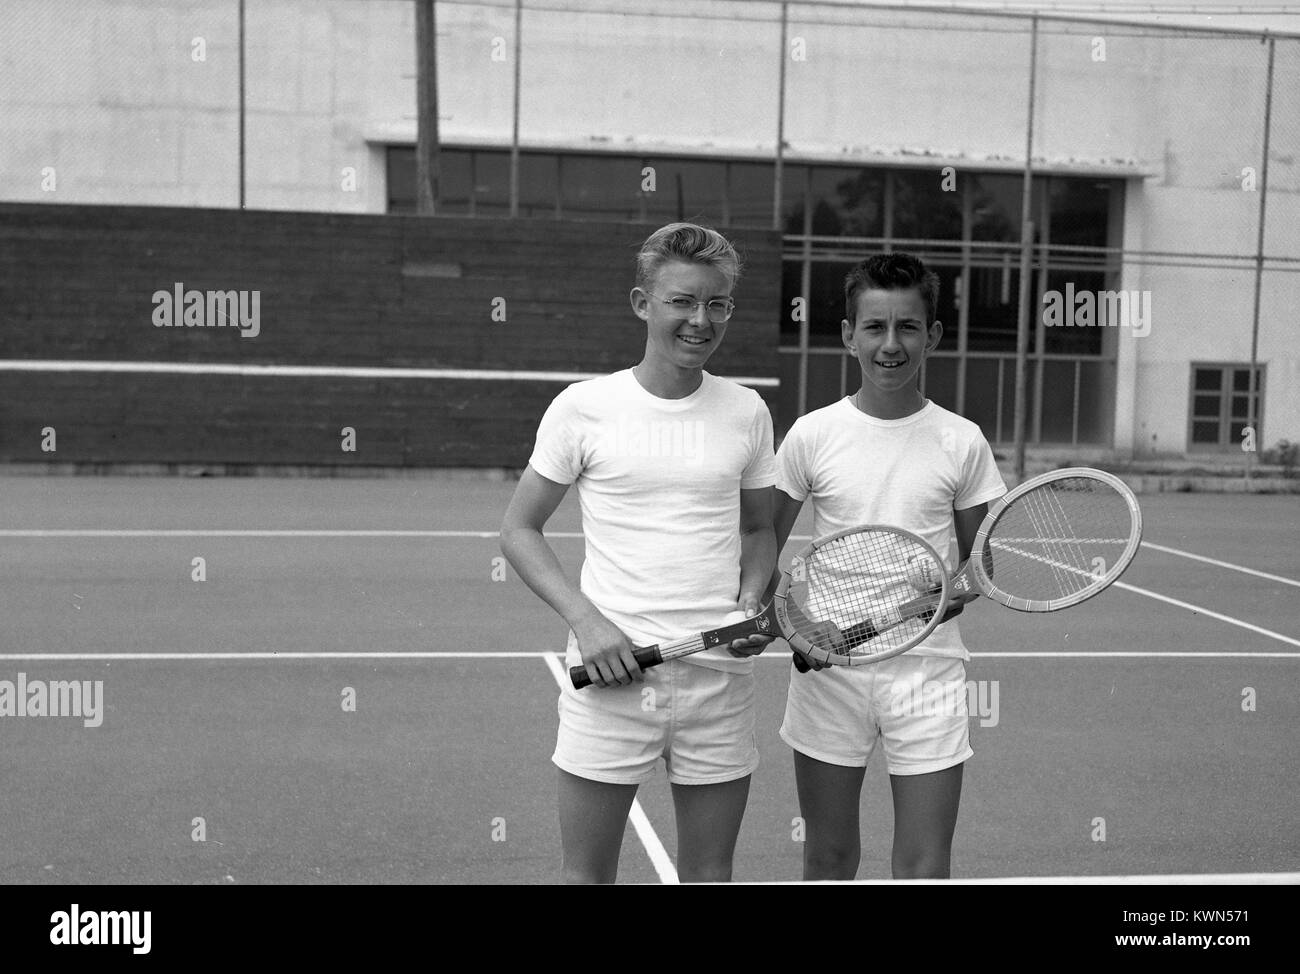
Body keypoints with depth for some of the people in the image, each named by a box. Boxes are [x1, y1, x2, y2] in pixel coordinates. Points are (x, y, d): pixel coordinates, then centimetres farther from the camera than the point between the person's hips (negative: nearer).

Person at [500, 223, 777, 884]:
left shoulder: (747, 412, 6)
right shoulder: (584, 407, -3)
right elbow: (518, 530, 2)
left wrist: (752, 599, -3)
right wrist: (586, 618, -11)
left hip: (720, 677, 3)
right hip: (610, 675, -2)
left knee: (709, 874, 13)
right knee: (586, 875, 8)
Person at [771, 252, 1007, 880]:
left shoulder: (962, 442, 0)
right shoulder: (812, 435, -2)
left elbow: (977, 558, 10)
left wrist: (956, 591, -12)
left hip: (928, 669, 0)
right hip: (827, 667, 0)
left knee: (924, 869, 2)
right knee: (828, 858, 12)